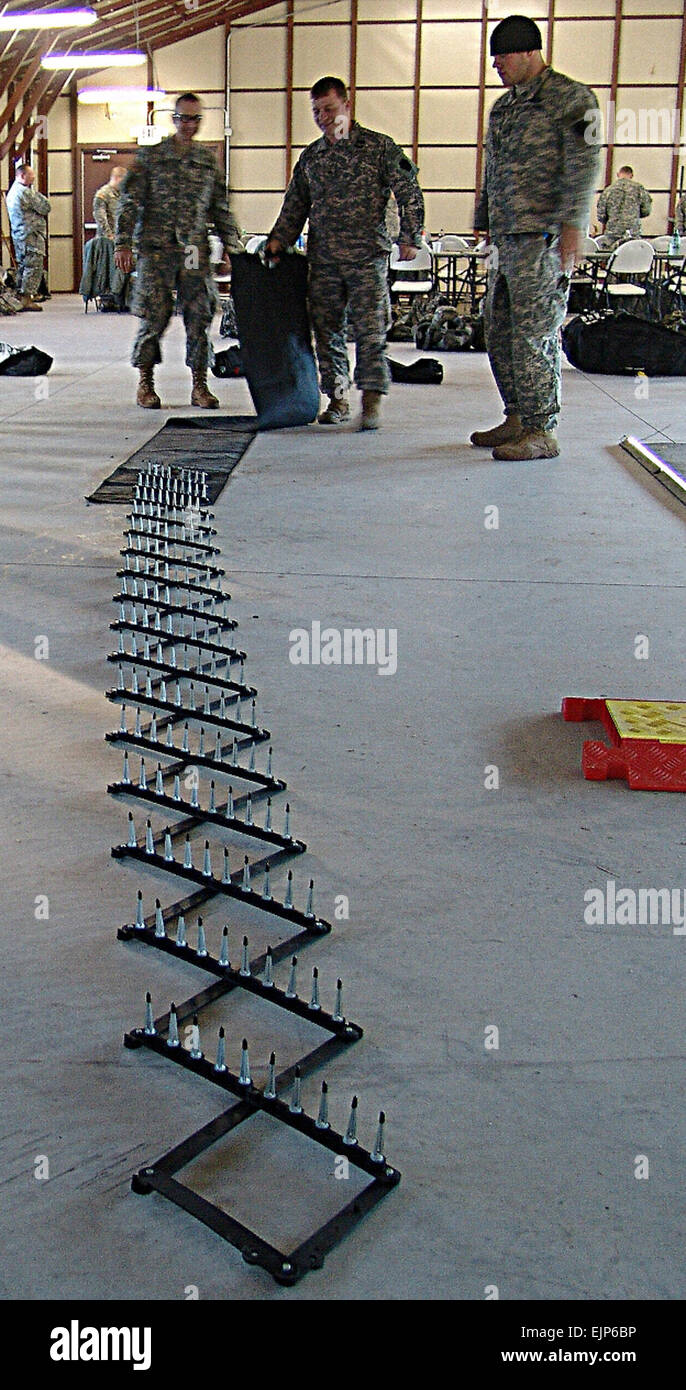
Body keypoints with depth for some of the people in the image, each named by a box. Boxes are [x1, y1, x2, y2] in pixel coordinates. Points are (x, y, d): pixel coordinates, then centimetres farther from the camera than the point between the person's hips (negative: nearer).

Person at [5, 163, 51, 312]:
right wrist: (37, 193, 1)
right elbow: (45, 208, -13)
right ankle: (27, 299, -12)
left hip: (18, 234, 10)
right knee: (34, 267, -9)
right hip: (31, 235, -10)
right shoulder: (25, 192, -15)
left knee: (23, 267, 13)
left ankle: (20, 298, 15)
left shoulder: (12, 191, 17)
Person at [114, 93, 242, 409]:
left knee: (199, 317, -1)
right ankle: (145, 383, 8)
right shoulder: (150, 156, 5)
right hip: (156, 249, -3)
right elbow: (130, 202, 2)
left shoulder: (208, 160, 14)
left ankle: (199, 385, 6)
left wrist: (230, 246, 11)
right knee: (154, 317, -4)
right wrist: (123, 243, -5)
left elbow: (220, 208, 18)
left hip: (195, 252, 3)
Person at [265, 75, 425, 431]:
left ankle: (371, 401, -6)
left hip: (367, 256, -4)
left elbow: (409, 193, 1)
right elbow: (295, 204, 22)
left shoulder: (379, 147, 2)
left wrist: (409, 237, -6)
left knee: (369, 329, -9)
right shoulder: (310, 156, 15)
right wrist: (278, 239, 12)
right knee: (327, 330, 4)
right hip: (323, 259, 4)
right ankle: (337, 398, 14)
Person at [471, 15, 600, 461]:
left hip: (543, 237, -9)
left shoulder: (570, 98, -3)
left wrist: (572, 223, -20)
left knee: (535, 333, -11)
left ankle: (543, 431, -6)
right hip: (507, 239, 9)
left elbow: (584, 165, -12)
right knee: (499, 332, 9)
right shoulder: (504, 107, 22)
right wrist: (487, 225, 23)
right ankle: (517, 419, 18)